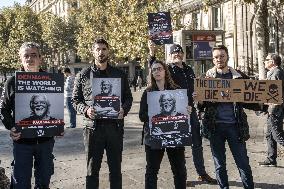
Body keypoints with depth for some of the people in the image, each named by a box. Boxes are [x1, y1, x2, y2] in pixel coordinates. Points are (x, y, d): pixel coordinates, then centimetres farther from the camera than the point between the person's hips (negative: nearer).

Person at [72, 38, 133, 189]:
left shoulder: (120, 74, 9)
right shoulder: (83, 75, 4)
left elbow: (128, 97, 11)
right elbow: (76, 100, 5)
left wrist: (124, 110, -8)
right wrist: (85, 110, -14)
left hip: (115, 126, 2)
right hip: (93, 126, -1)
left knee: (116, 168, 11)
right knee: (92, 169, 7)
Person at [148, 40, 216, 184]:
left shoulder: (189, 70, 13)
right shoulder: (168, 69, -5)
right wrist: (152, 54, -40)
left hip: (190, 110, 6)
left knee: (197, 144, 12)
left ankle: (202, 173, 25)